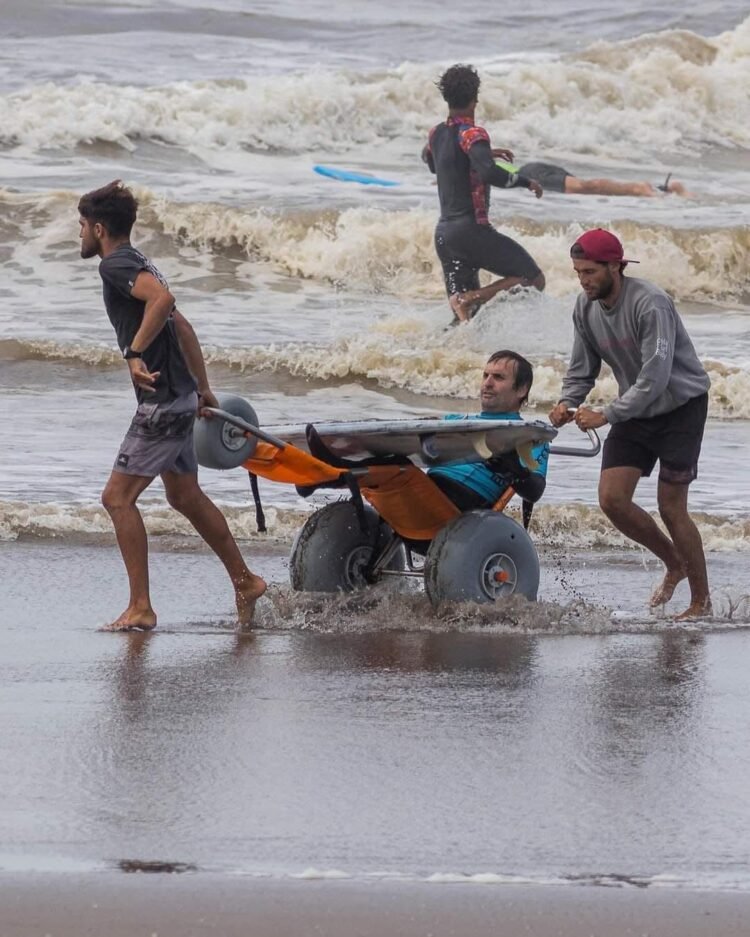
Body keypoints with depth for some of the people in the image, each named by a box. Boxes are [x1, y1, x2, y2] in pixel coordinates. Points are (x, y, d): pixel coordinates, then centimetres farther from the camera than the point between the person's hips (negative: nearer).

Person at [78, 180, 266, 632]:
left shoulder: (116, 265, -13)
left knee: (118, 497, -9)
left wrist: (135, 353, -30)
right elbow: (182, 326, 23)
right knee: (186, 497, 21)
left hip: (161, 401, -10)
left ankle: (141, 608, -11)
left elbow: (163, 298, -33)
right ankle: (245, 582, 30)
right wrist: (203, 388, 26)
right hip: (180, 397, 10)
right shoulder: (136, 265, 17)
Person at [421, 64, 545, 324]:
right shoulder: (472, 134, -11)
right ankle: (468, 299, -20)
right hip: (472, 230, -8)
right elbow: (488, 173, -28)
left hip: (443, 232, 8)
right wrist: (525, 181, -12)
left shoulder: (437, 134, 12)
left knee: (466, 317, 10)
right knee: (533, 280, -4)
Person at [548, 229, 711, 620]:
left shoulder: (649, 304, -27)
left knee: (671, 508, -8)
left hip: (680, 406, -7)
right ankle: (674, 563, 20)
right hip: (635, 411, 7)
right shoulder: (585, 308, -4)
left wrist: (605, 416, -33)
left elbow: (655, 378, -31)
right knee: (612, 499, -4)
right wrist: (567, 402, -16)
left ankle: (701, 600, 7)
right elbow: (582, 368, 4)